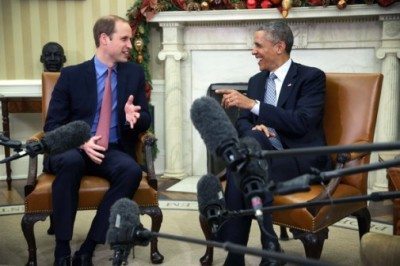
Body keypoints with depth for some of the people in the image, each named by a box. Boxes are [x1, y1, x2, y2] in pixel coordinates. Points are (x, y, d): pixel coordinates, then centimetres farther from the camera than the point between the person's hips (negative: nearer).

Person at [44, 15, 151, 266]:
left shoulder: (134, 73, 8)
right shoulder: (71, 75, 1)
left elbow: (146, 121, 10)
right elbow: (52, 125, 0)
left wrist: (134, 117, -16)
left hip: (113, 152, 2)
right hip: (74, 149, -2)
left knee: (132, 169, -32)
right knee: (71, 161, -37)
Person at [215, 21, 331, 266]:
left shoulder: (312, 77, -3)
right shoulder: (256, 80, 16)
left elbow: (301, 122, -18)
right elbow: (243, 121, 13)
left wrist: (253, 104, -23)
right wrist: (254, 128, -12)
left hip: (303, 159, -5)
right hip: (267, 154, 5)